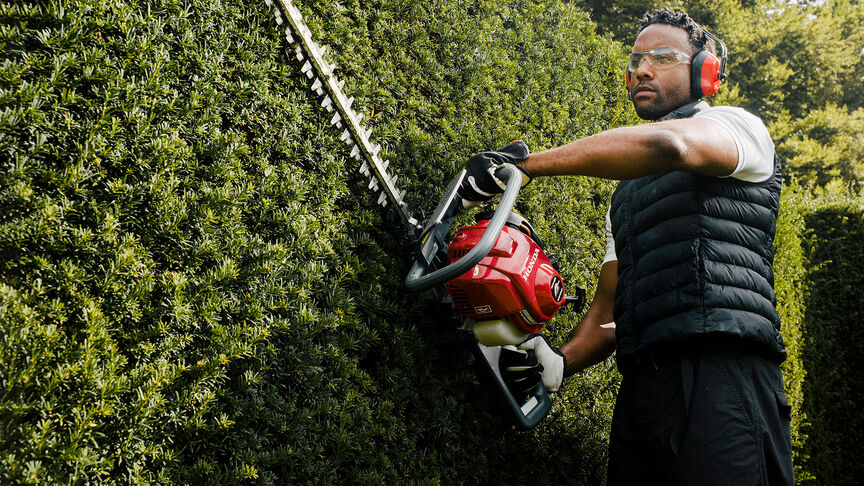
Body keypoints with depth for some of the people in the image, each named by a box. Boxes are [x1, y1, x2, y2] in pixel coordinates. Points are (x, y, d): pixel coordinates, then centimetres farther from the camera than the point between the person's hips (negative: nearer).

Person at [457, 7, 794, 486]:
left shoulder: (737, 126, 8)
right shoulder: (624, 195, 29)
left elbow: (667, 144, -18)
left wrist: (525, 161, -19)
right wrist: (560, 362, 2)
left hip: (722, 372, -7)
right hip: (638, 388, 7)